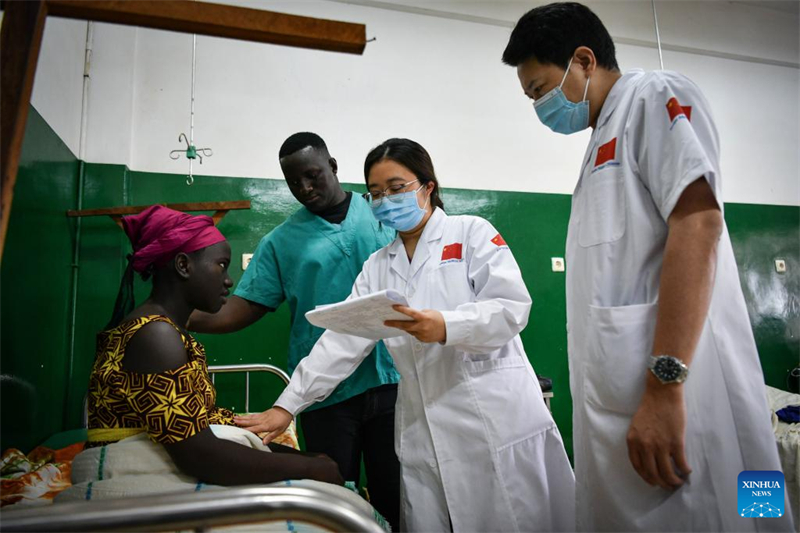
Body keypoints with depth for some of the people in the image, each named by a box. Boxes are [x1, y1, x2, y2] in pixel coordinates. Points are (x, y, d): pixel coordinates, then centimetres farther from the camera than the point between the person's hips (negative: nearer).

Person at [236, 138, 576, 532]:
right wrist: (287, 405, 1)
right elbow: (342, 341, 7)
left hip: (497, 421, -3)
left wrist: (446, 327, -28)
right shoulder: (377, 266, 13)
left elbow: (511, 307, -10)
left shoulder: (472, 232, 1)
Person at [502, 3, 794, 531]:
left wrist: (665, 386, -22)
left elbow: (697, 224, -15)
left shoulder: (655, 96, 1)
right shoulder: (605, 139, 24)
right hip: (619, 401, 9)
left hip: (673, 392, -9)